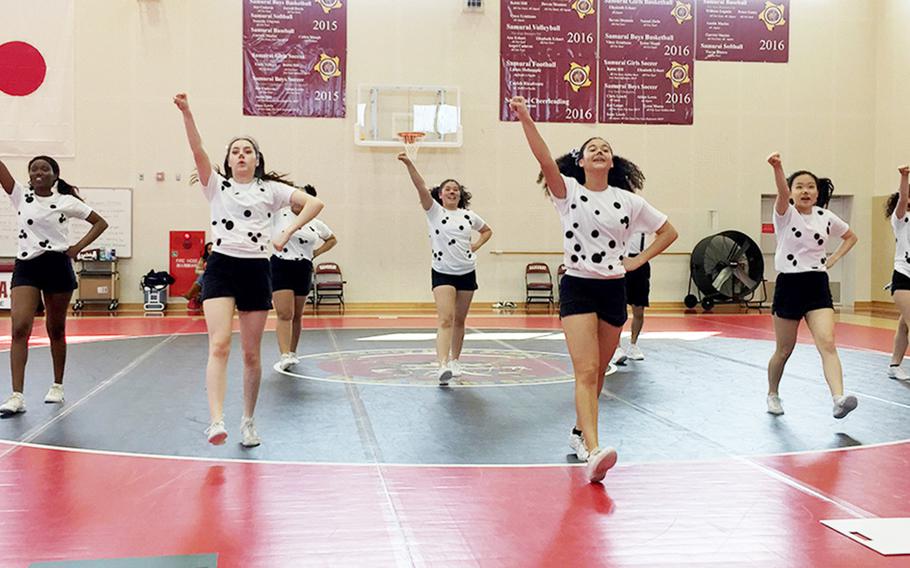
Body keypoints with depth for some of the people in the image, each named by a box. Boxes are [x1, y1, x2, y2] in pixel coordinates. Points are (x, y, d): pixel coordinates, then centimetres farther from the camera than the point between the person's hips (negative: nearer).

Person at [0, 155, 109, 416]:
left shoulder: (66, 201, 1)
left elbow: (100, 222, 6)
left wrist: (78, 247, -3)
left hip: (57, 266, -1)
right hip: (26, 266, 1)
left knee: (56, 330, 10)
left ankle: (57, 386, 26)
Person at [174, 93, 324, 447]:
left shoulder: (271, 189, 10)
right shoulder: (217, 186, 11)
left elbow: (313, 203, 2)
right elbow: (198, 150, -4)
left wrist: (288, 233, -9)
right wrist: (186, 112, -17)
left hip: (256, 270, 1)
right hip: (221, 267, -1)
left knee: (251, 353, 5)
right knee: (219, 345, -17)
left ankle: (248, 422, 20)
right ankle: (216, 422, -23)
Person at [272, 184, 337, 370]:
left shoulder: (316, 224, 10)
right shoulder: (279, 214, 0)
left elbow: (332, 239, 23)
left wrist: (316, 253, 11)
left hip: (303, 271, 4)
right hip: (280, 267, -3)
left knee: (297, 316, 11)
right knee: (285, 314, -13)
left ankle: (292, 353, 25)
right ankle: (284, 356, -19)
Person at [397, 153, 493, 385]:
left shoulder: (468, 215, 7)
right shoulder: (434, 211, -2)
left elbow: (487, 231, 24)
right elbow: (421, 187, -17)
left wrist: (476, 246, 6)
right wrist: (409, 164, -30)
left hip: (467, 272, 4)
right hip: (443, 273, -4)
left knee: (459, 320, 12)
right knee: (445, 318, -17)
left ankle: (455, 360, 28)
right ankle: (442, 366, -27)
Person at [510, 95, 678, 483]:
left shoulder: (628, 201, 6)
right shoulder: (569, 192, -1)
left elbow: (668, 231, 15)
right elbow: (545, 159, -18)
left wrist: (639, 260, 4)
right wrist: (525, 119, -29)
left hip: (614, 290, 4)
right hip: (578, 288, -4)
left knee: (598, 372, 13)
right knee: (586, 371, -16)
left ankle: (580, 432, 32)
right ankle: (593, 451, -25)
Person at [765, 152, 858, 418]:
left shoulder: (826, 217, 6)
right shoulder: (785, 214, -6)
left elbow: (850, 237, 24)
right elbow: (783, 193, -30)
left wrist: (832, 259, 7)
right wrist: (777, 168, -51)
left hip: (818, 286, 2)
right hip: (789, 285, -2)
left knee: (827, 343, -17)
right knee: (784, 350, 9)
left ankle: (839, 399, -28)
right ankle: (773, 394, 31)